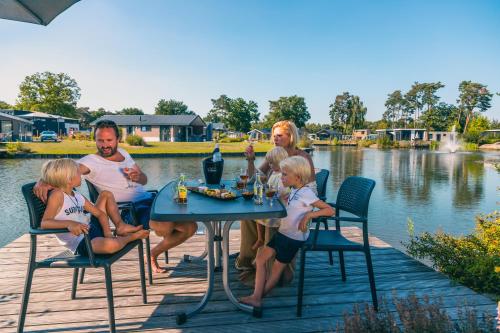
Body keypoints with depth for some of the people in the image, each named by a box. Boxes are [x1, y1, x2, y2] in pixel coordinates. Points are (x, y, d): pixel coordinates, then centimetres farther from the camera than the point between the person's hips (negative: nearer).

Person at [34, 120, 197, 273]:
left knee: (189, 227, 3)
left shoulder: (123, 153, 14)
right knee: (165, 228, -35)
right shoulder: (92, 161, -6)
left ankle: (154, 254, 23)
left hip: (149, 198, 7)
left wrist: (138, 176, -6)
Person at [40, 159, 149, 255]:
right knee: (111, 245, -42)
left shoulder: (77, 196, 9)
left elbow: (100, 213, 11)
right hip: (81, 244, -9)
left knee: (106, 195, 14)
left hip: (92, 229, 9)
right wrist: (69, 223, -39)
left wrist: (107, 232, -5)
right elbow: (44, 223, -22)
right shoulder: (57, 194, -13)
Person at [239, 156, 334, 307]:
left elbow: (330, 210, -20)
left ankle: (257, 297, 20)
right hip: (282, 233, 8)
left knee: (277, 268, 7)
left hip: (294, 238, -8)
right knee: (260, 258, 4)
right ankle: (256, 297, 7)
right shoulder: (294, 191, 6)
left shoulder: (306, 193, -18)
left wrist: (309, 215, -28)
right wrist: (283, 198, 7)